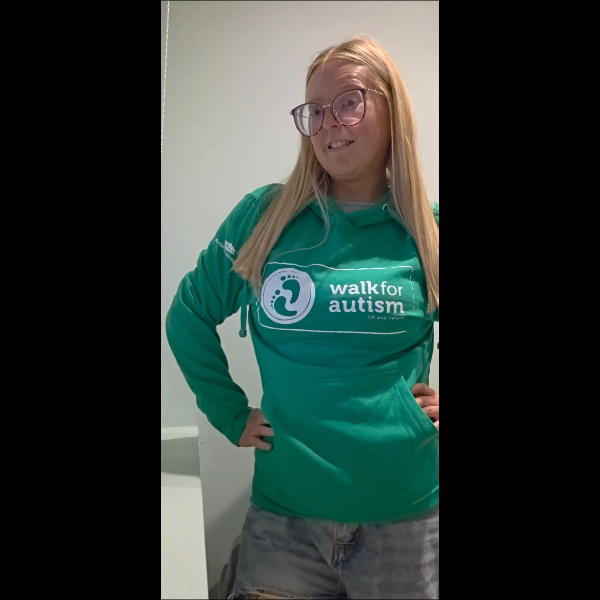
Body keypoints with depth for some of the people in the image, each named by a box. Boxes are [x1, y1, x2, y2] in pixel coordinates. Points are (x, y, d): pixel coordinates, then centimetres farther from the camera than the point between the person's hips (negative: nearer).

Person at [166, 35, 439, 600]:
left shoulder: (428, 230, -2)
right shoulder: (264, 215, -3)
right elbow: (190, 315, 5)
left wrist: (444, 398, 1)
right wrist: (231, 414, 2)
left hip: (408, 515, 1)